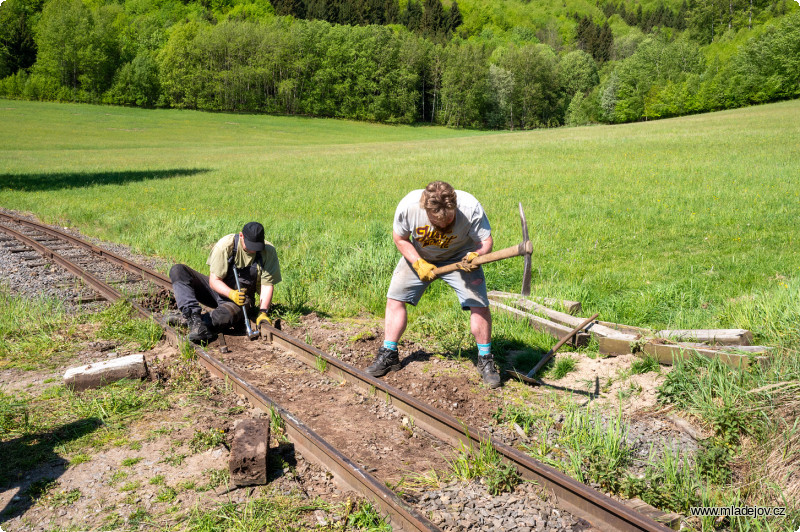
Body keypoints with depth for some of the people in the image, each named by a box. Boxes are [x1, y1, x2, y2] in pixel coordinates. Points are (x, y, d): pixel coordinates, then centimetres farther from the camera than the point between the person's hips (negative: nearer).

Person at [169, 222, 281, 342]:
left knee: (226, 316, -39)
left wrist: (262, 312, -24)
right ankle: (194, 316, -36)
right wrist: (232, 294, -35)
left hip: (241, 297, -2)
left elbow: (268, 284, -11)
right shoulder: (225, 245, -19)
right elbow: (214, 280, -17)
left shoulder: (269, 251, -14)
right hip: (218, 289, 2)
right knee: (177, 270, -20)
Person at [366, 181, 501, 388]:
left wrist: (475, 256, -45)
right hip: (419, 256, 2)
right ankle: (388, 355, 14)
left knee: (479, 304, -14)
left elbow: (485, 241, -23)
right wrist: (418, 263, -24)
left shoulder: (470, 208, -34)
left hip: (459, 257, -2)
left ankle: (485, 360, 5)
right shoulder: (408, 206, -30)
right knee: (394, 299, -2)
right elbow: (400, 238, -12)